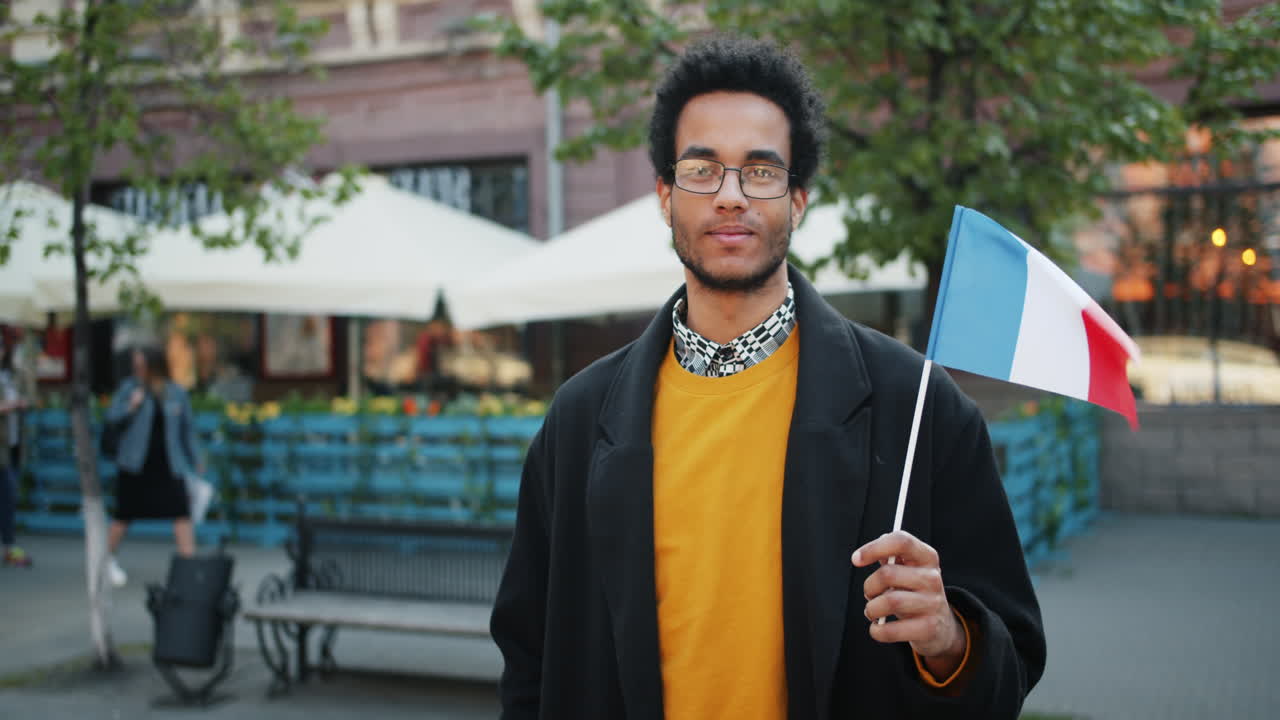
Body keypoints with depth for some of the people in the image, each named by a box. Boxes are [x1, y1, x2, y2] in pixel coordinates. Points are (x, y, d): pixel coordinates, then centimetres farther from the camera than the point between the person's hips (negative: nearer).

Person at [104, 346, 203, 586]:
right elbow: (111, 416, -2)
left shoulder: (176, 393, 3)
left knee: (182, 513, -8)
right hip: (135, 465, -1)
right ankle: (109, 561, 30)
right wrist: (132, 405, -19)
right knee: (124, 515, 7)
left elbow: (188, 428, 11)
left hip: (169, 465, 1)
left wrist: (196, 460, 14)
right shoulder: (130, 387, -1)